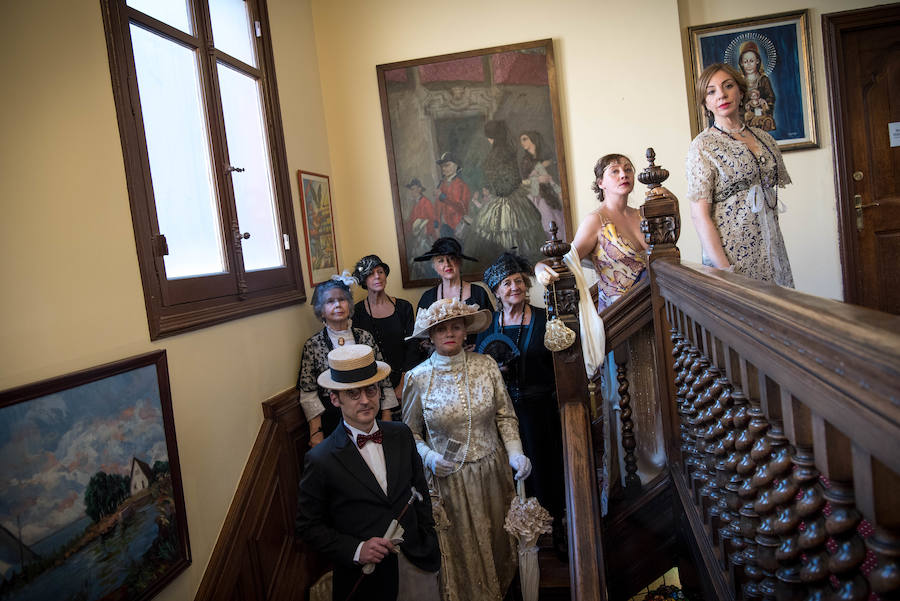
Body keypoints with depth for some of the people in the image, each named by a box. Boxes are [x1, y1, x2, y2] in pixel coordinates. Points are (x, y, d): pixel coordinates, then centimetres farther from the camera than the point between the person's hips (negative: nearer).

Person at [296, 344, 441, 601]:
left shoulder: (402, 435, -3)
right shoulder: (320, 460, -17)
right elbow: (308, 526, -9)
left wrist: (430, 547, 7)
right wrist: (356, 550, -19)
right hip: (367, 578, -3)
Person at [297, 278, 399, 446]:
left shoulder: (365, 337, 6)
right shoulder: (312, 345, 1)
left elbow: (383, 380, 8)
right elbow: (308, 393, 0)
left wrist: (386, 420, 1)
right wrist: (316, 433, -8)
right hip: (332, 420, -1)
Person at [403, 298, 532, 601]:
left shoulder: (486, 365, -7)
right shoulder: (418, 378, -11)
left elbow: (505, 415, 2)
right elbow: (410, 431, 0)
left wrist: (515, 453, -11)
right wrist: (429, 457, -16)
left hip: (492, 471, 2)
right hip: (448, 477, -2)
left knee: (496, 541, 20)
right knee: (460, 550, 14)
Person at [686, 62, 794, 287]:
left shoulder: (764, 138, 10)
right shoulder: (703, 146, -7)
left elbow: (772, 197, 16)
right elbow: (699, 215, -13)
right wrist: (726, 270, -19)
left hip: (772, 250, 5)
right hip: (731, 254, -5)